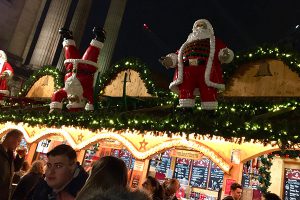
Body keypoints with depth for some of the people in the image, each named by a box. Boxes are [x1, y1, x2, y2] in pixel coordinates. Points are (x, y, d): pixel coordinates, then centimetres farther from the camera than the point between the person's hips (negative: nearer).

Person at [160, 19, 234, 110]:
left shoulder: (214, 41, 31)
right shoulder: (187, 43, 37)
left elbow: (223, 52, 15)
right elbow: (177, 56, 27)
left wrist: (225, 55, -9)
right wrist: (169, 60, 6)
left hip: (206, 69, -2)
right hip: (186, 69, 2)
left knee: (208, 94, -14)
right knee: (185, 91, -13)